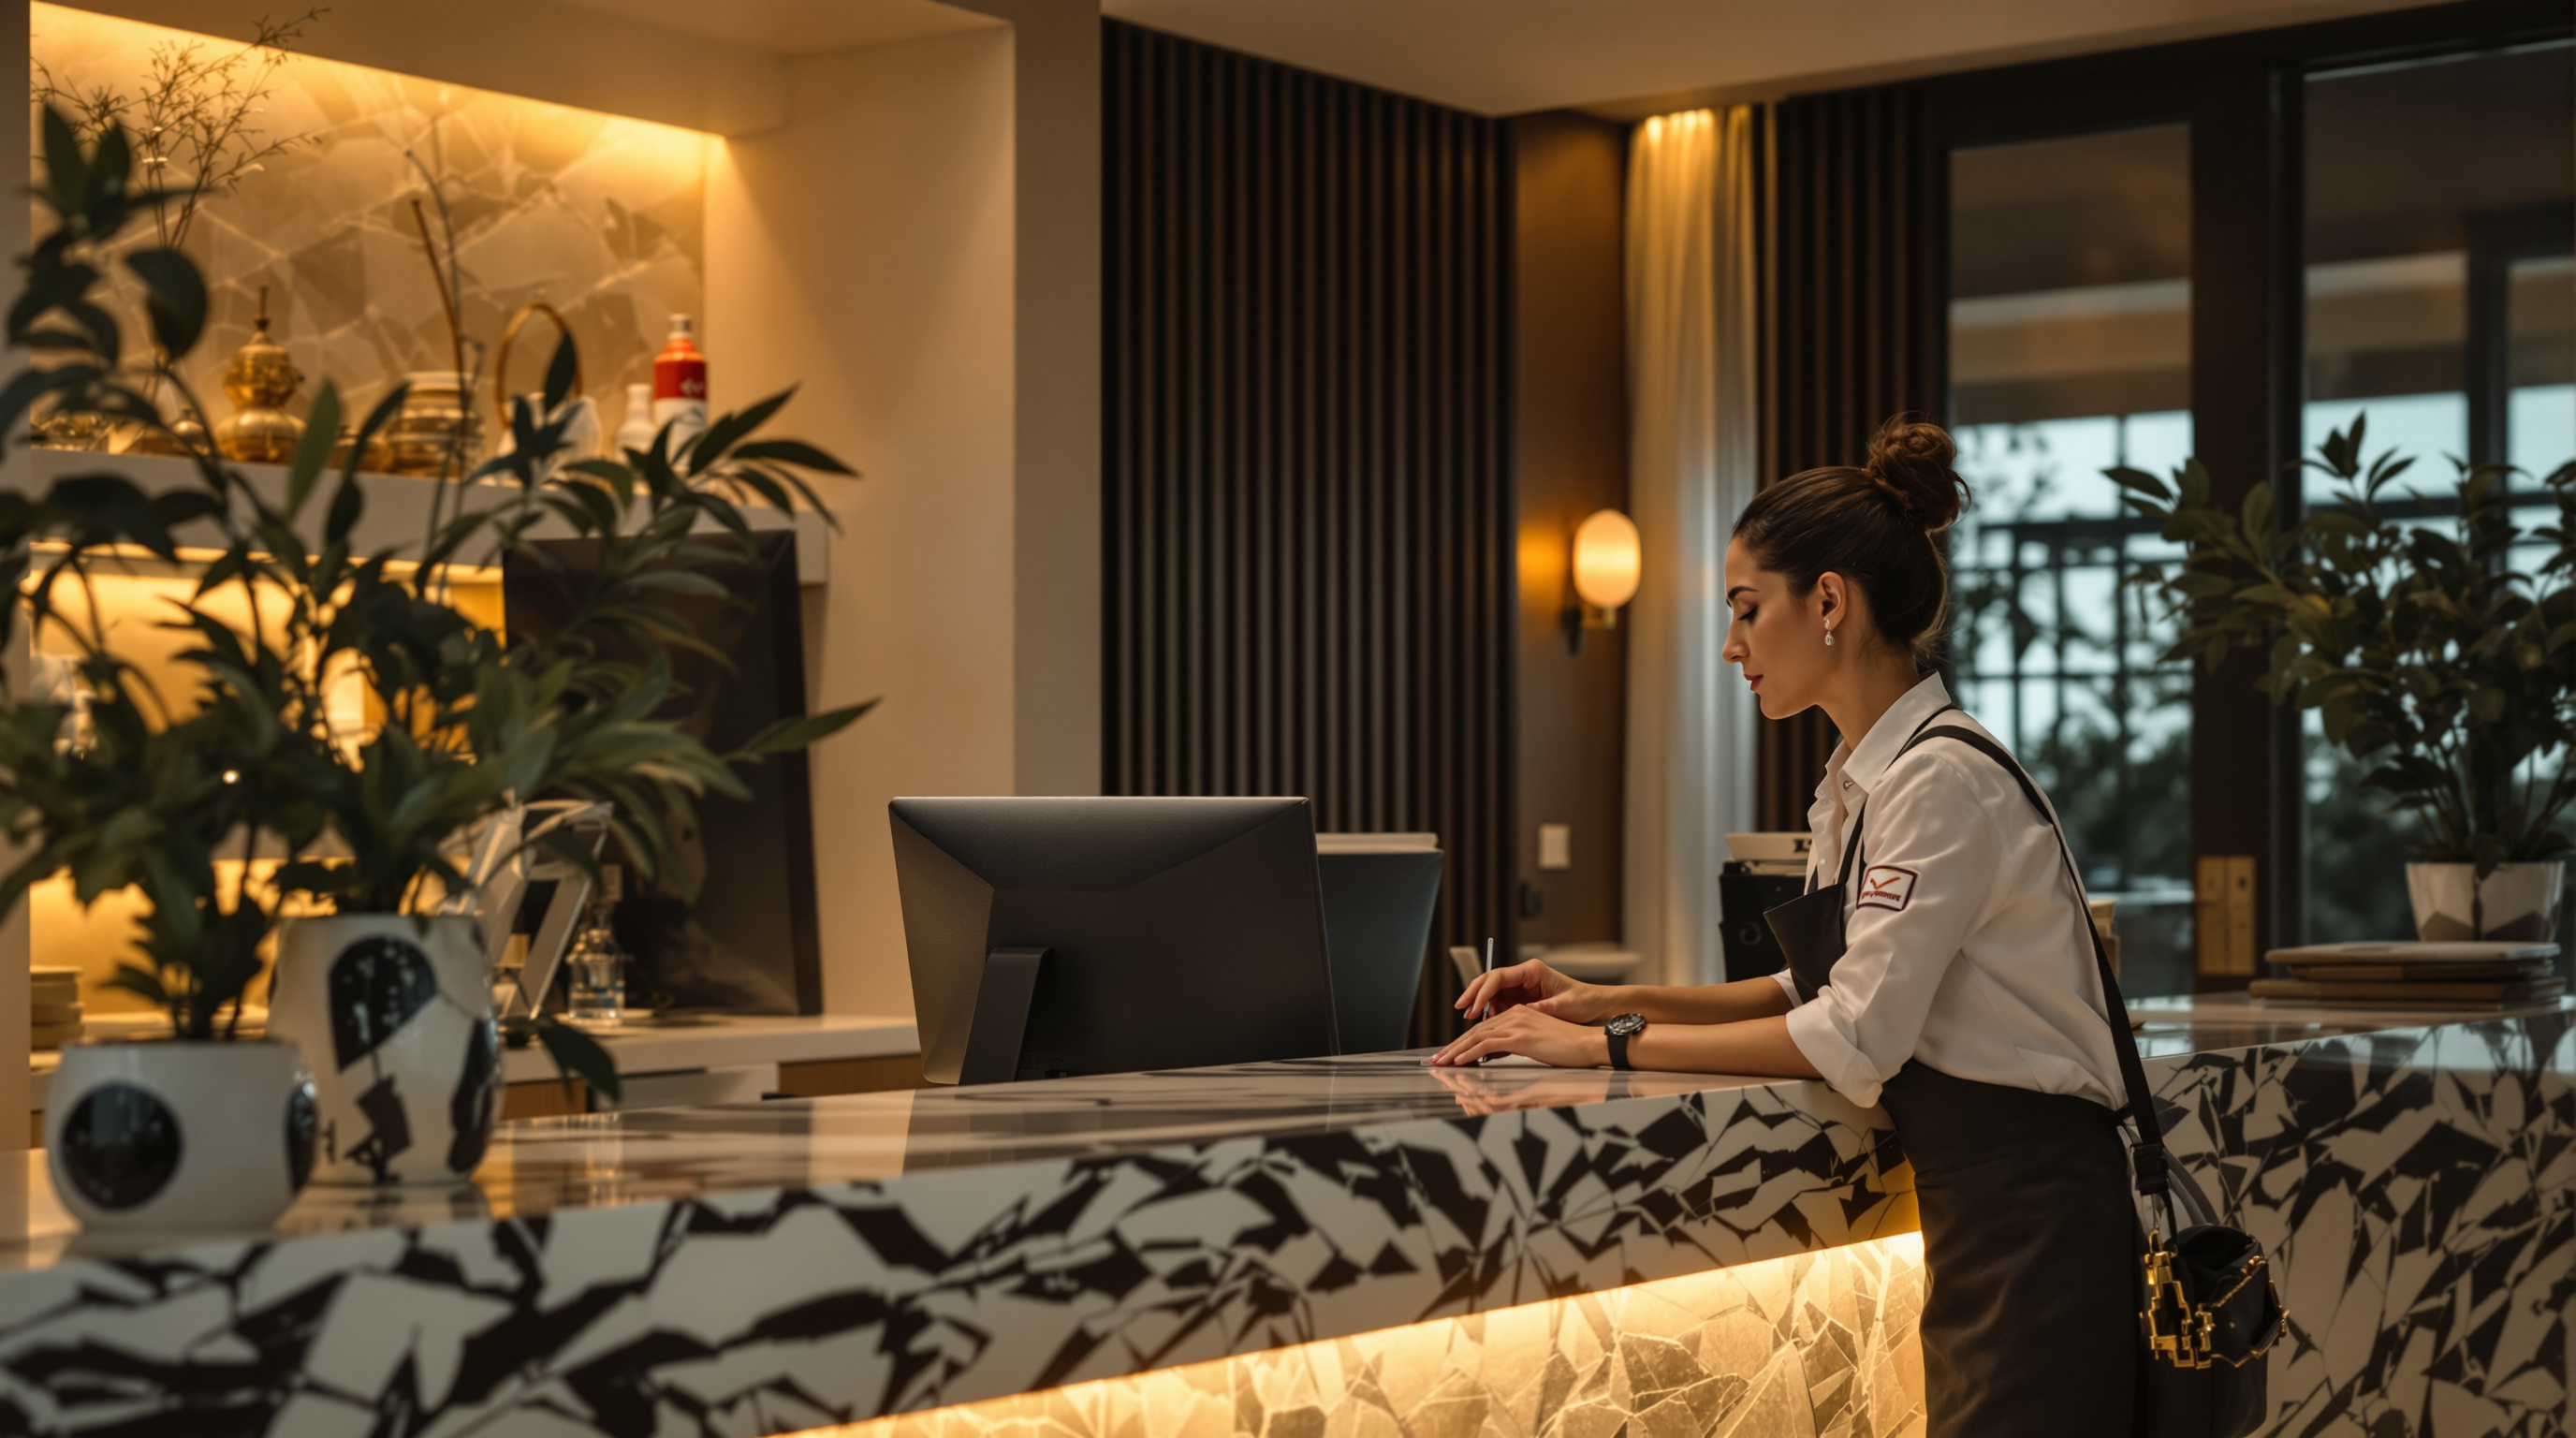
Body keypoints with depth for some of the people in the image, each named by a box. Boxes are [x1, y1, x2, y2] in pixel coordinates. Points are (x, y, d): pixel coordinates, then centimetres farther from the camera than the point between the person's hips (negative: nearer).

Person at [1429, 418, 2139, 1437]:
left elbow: (1855, 1041, -22)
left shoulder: (1941, 781, -18)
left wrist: (1614, 1046, -17)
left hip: (2032, 1212, -9)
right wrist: (1607, 1001, 5)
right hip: (1973, 1210, 9)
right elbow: (1818, 992, 16)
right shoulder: (1858, 782, 12)